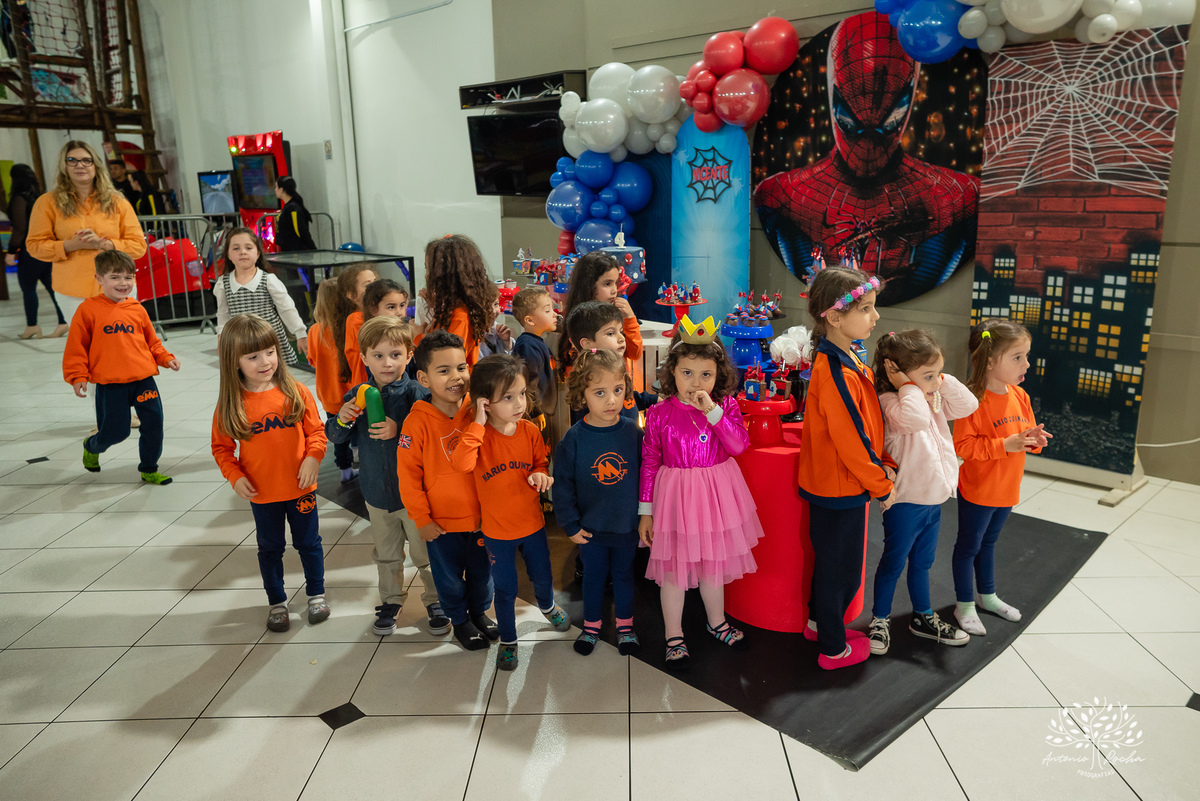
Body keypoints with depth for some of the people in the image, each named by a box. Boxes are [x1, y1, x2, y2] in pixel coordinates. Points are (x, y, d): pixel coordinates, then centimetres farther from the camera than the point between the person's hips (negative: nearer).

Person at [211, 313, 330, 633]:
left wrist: (312, 458, -18)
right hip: (262, 494, 0)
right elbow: (221, 447, 0)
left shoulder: (296, 392, -10)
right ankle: (276, 602, 36)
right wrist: (235, 476, -14)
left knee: (309, 543, 16)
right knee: (270, 548, 17)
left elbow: (315, 430, -3)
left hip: (300, 488, 0)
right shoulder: (230, 404, -10)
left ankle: (317, 594, 37)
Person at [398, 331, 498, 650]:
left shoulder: (478, 411, -8)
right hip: (441, 522, -3)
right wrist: (422, 519, -10)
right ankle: (460, 620, 41)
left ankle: (480, 612, 48)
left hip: (480, 516, 3)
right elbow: (408, 476, -13)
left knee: (482, 571, 22)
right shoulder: (417, 422, -18)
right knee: (449, 576, 16)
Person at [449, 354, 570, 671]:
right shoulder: (478, 435, -20)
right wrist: (478, 423, -38)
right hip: (496, 531, -3)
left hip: (532, 524, 3)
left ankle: (547, 605, 57)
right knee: (505, 590, 13)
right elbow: (461, 463, -40)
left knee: (542, 577, 23)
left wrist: (540, 475, -18)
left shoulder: (530, 431, -11)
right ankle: (508, 640, 37)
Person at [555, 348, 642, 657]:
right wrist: (570, 524, -7)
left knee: (624, 574, 19)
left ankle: (624, 623, 40)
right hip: (591, 527, -1)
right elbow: (562, 484, -8)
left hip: (628, 525, 1)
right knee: (593, 576, 17)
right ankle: (592, 624, 39)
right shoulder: (574, 438, -15)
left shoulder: (633, 432, -11)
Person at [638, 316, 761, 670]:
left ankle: (717, 622, 44)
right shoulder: (660, 414, -10)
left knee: (713, 562, 20)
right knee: (674, 568, 8)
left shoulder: (726, 405, -4)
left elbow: (739, 445, -17)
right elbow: (650, 463, -5)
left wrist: (713, 411, -25)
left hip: (716, 494, 2)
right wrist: (645, 511, -3)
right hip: (675, 495, -2)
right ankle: (674, 637, 26)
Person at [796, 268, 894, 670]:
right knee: (841, 569, 8)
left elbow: (866, 427, 12)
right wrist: (881, 484, -12)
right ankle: (834, 649, 26)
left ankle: (820, 622, 44)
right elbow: (850, 442, -24)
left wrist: (884, 465, 5)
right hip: (839, 489, -9)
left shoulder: (845, 362, 4)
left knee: (833, 563, 25)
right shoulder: (836, 373, -28)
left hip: (840, 486, 9)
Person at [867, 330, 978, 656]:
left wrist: (943, 380, -6)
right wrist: (909, 385, -28)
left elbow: (968, 405, 2)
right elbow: (915, 418, -41)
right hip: (905, 502, -8)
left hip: (933, 498, 8)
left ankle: (923, 617, 38)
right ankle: (880, 620, 24)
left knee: (922, 562, 23)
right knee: (893, 563, 8)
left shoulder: (935, 399, 6)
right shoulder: (891, 402, -22)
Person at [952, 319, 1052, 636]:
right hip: (977, 491, -7)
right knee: (968, 546, 9)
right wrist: (1005, 445, -29)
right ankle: (965, 605, 23)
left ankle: (987, 595, 41)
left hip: (1007, 490, 7)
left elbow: (1027, 434, 12)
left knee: (988, 542, 24)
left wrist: (1035, 439, -10)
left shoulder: (1020, 396, 1)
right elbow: (963, 446, -25)